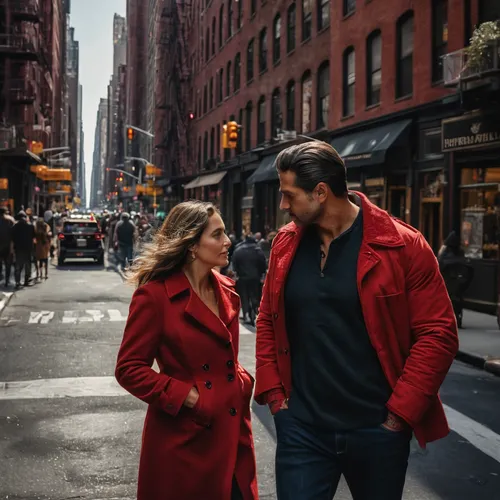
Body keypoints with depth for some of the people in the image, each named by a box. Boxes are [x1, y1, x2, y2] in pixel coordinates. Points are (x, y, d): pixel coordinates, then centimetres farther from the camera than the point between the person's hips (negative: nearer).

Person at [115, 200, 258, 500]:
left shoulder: (226, 290, 8)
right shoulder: (155, 295, -14)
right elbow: (129, 368, -12)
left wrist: (242, 382, 3)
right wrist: (186, 396, -17)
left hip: (232, 432, 6)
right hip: (185, 437, -6)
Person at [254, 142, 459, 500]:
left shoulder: (402, 246, -10)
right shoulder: (286, 244, 3)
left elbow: (438, 334, -9)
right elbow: (268, 321, 12)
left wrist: (400, 413, -11)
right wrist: (273, 393, 3)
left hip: (378, 430, -2)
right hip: (301, 429, 2)